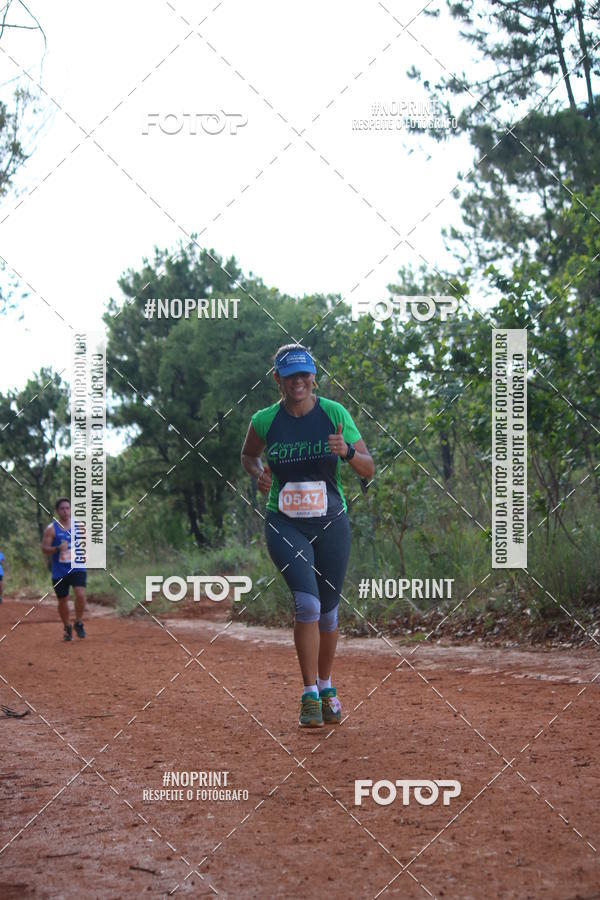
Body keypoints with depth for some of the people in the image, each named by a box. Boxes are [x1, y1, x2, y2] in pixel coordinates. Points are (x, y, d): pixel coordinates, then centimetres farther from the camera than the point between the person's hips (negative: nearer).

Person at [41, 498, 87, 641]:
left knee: (80, 594, -19)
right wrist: (58, 548, -25)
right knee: (62, 601, 7)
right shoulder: (51, 529, -3)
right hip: (59, 572, 0)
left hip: (77, 569, 0)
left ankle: (79, 623, 2)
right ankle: (67, 628, 28)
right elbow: (44, 549, -7)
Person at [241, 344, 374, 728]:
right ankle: (310, 695, -11)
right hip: (285, 525, -1)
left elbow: (369, 470, -4)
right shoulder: (264, 421, -3)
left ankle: (326, 686, 31)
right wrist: (259, 474, -3)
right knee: (307, 604, -19)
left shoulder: (335, 414, -5)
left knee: (328, 611, 10)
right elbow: (248, 454, 18)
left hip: (331, 524, 1)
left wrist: (347, 452, -24)